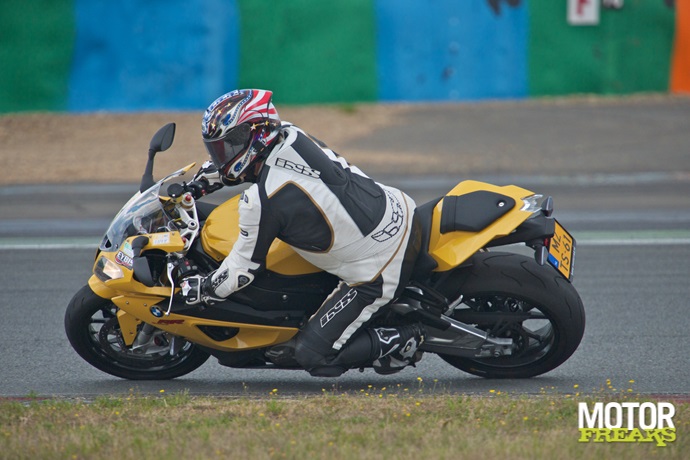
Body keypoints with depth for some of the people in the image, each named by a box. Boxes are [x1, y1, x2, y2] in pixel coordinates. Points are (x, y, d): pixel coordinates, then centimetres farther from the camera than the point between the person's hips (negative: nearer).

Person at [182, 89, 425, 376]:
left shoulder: (260, 202, -20)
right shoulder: (291, 136, 0)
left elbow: (243, 269, -8)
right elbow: (241, 149, 24)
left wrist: (198, 290, 7)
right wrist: (203, 180, 25)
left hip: (377, 274, -8)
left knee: (313, 356, -1)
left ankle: (402, 343, 1)